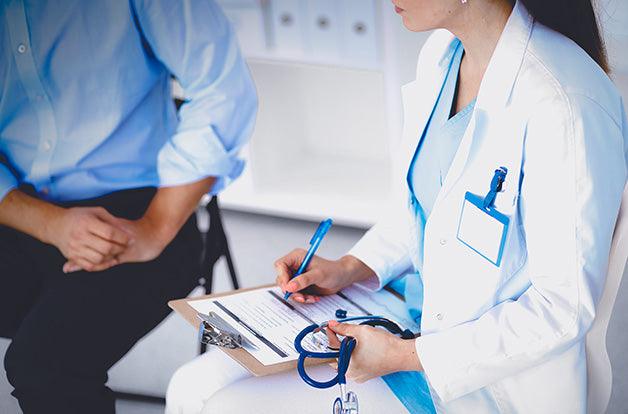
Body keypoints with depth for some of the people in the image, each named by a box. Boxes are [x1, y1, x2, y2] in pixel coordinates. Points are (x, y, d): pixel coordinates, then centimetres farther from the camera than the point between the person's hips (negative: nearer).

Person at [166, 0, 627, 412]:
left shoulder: (565, 105, -27)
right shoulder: (442, 53, 1)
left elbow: (564, 308, -22)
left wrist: (406, 357, -21)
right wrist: (352, 268, 1)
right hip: (417, 315, 8)